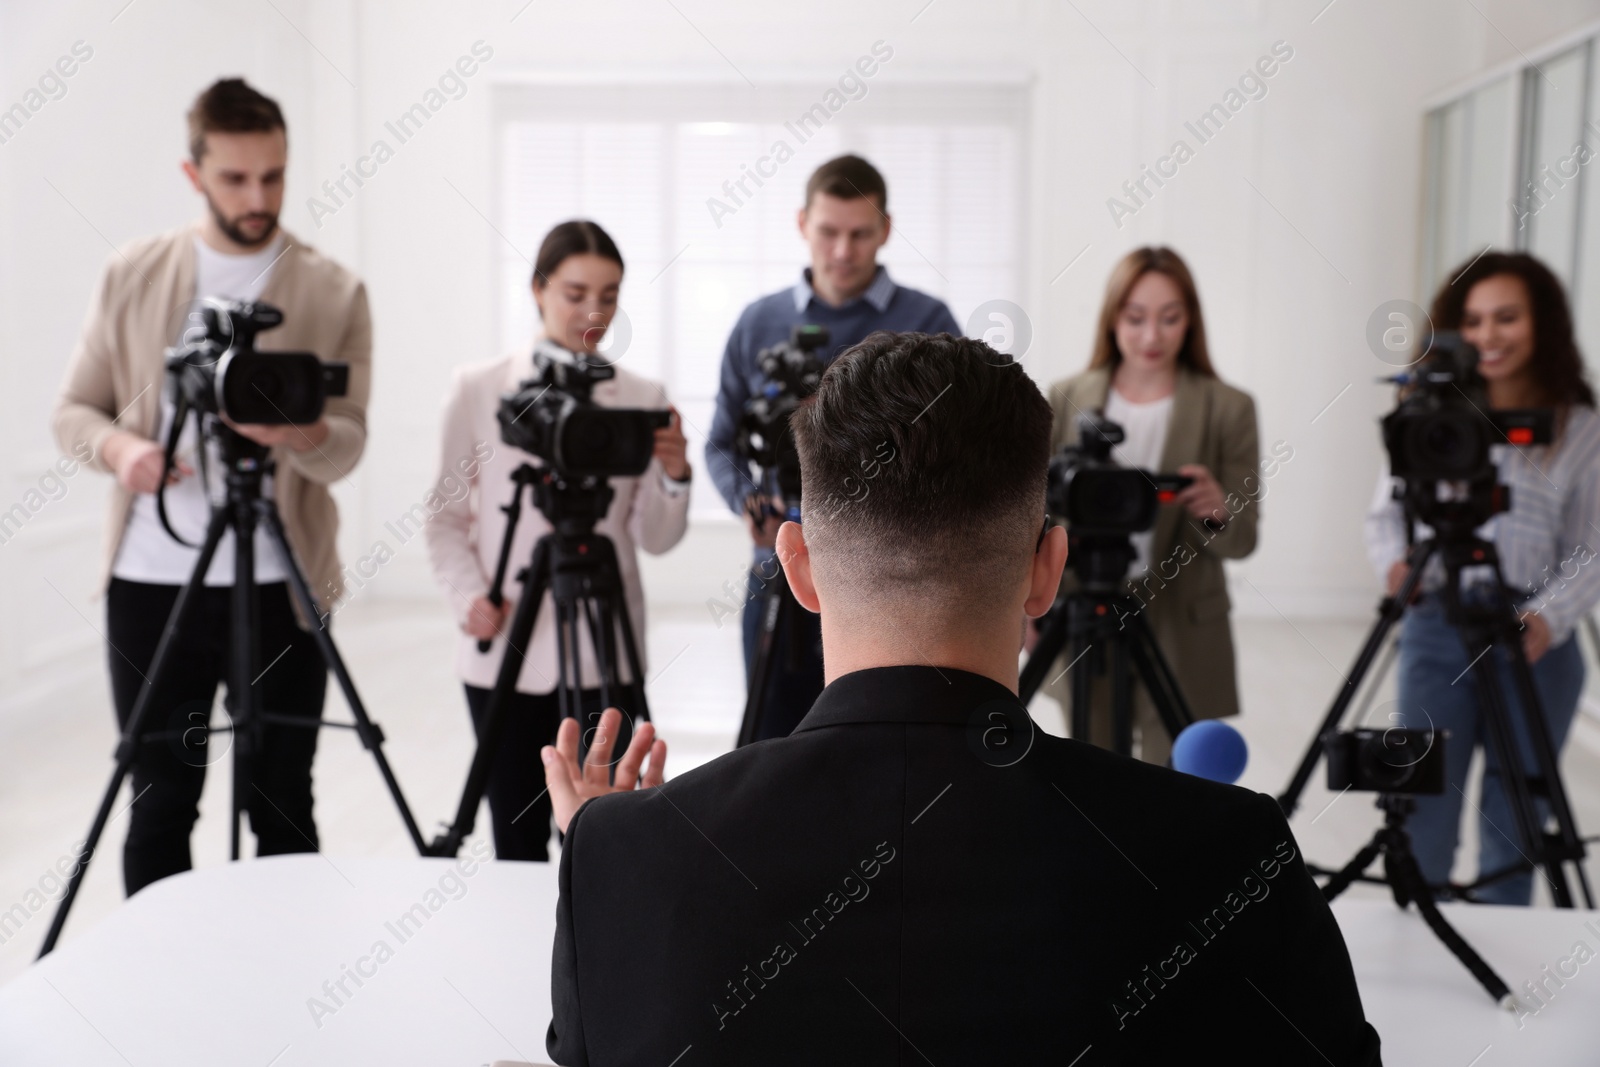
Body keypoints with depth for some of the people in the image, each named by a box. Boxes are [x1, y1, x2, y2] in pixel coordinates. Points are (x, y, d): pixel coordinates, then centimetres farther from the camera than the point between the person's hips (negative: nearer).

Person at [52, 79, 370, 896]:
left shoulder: (333, 292, 1)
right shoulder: (130, 274, 7)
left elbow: (348, 444, -7)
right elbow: (73, 409, 8)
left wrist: (302, 435, -30)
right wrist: (119, 446, -14)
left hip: (278, 588, -1)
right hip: (149, 581, 2)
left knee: (282, 806, 5)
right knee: (159, 805, 9)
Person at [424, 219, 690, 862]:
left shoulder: (642, 399, 4)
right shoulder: (479, 389, 3)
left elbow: (655, 539, 3)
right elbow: (448, 519, 6)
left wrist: (673, 478, -15)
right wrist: (470, 597, -10)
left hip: (604, 654, 0)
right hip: (506, 650, 0)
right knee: (517, 839, 6)